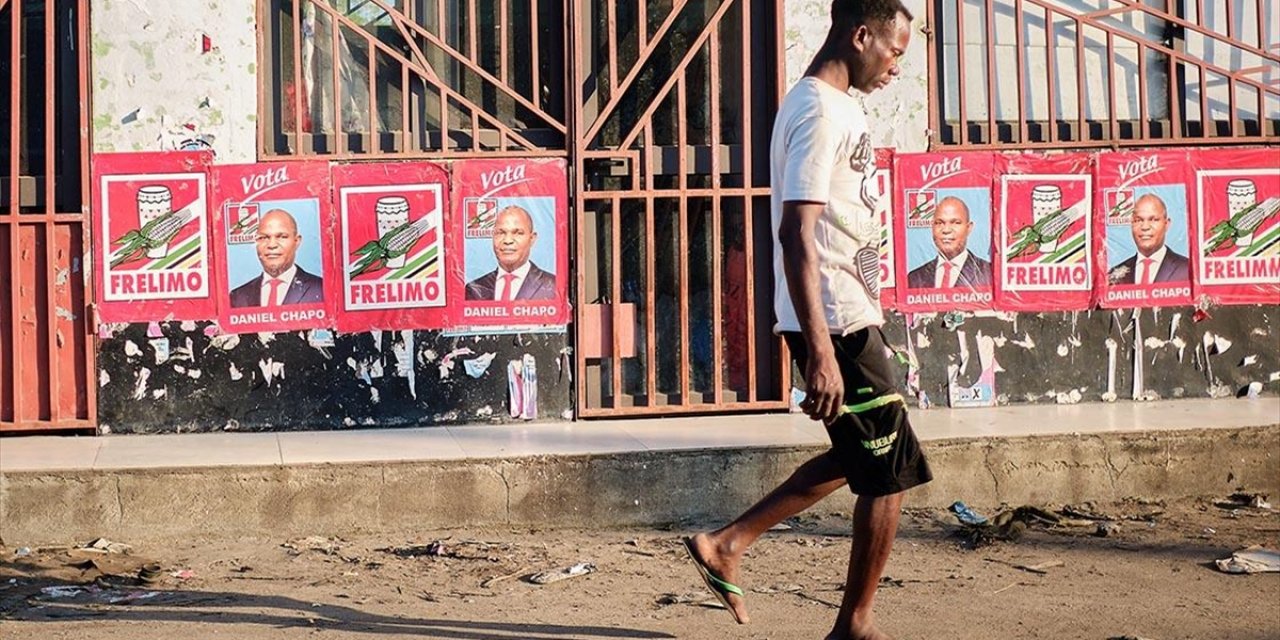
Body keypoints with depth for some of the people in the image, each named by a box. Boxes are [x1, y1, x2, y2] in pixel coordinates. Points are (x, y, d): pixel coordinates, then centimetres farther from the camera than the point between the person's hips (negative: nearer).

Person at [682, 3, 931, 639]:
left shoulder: (833, 104, 15)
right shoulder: (821, 113, -17)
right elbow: (797, 234, -24)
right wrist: (821, 352, -28)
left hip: (847, 315, 10)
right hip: (837, 322, -10)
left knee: (856, 456, 20)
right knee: (890, 470, -1)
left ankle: (725, 543, 21)